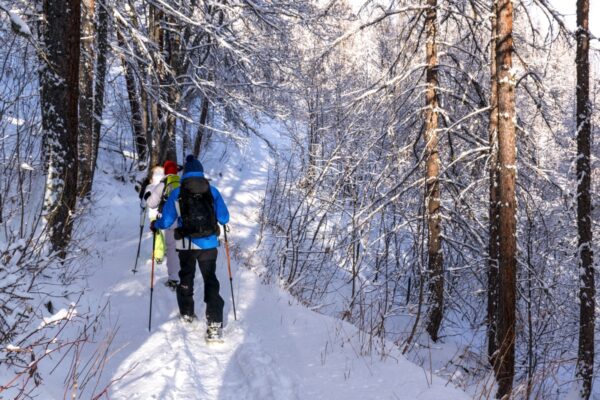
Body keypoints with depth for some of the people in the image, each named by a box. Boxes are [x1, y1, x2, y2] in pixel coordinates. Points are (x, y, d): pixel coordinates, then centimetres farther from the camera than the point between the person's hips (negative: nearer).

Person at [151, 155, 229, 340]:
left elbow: (166, 221, -3)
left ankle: (187, 314, 35)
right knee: (210, 280, 3)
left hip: (186, 245, 0)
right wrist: (217, 219, 22)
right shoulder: (212, 191, -4)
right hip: (208, 244, 0)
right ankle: (214, 324, -9)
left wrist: (154, 225, 18)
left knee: (186, 278, 22)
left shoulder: (177, 194, -5)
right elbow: (224, 218, -2)